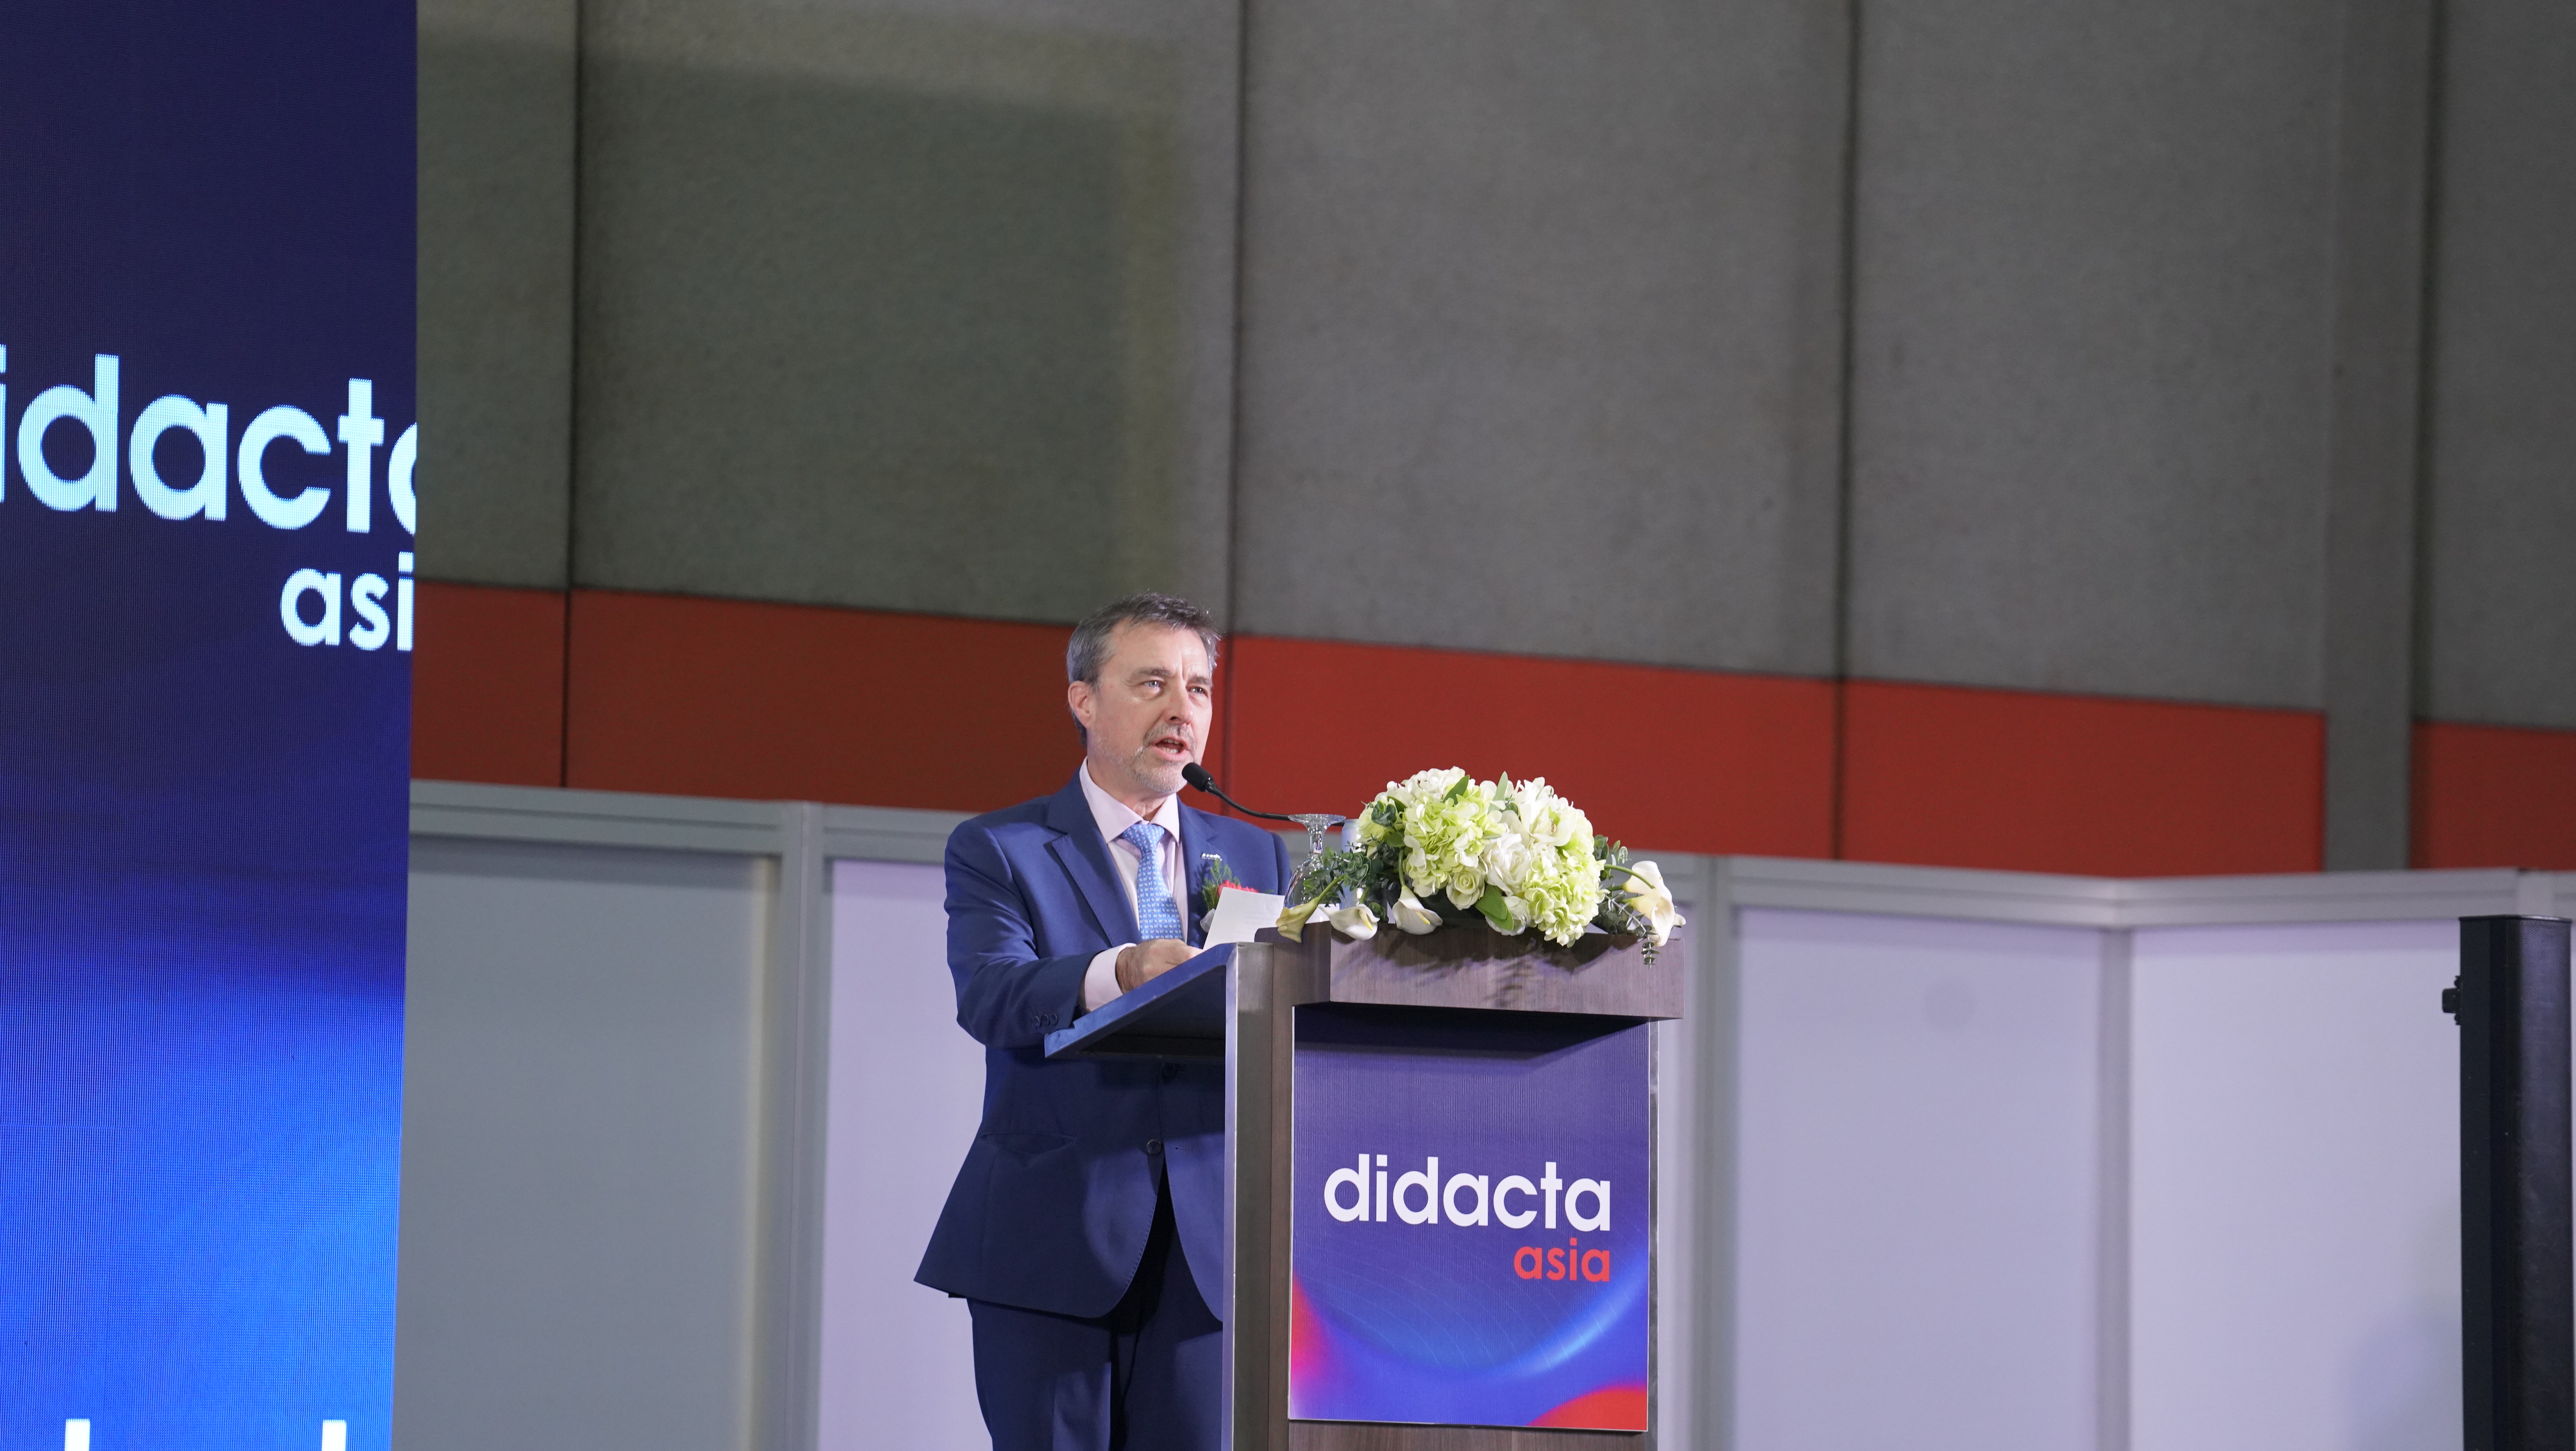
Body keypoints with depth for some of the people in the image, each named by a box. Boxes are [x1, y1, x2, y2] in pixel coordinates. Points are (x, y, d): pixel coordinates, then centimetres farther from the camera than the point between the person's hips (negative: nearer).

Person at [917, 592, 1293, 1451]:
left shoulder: (1256, 857, 18)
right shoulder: (997, 852, 4)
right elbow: (988, 995, -15)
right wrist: (1120, 974, -34)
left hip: (1205, 1249, 3)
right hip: (1051, 1242, -3)